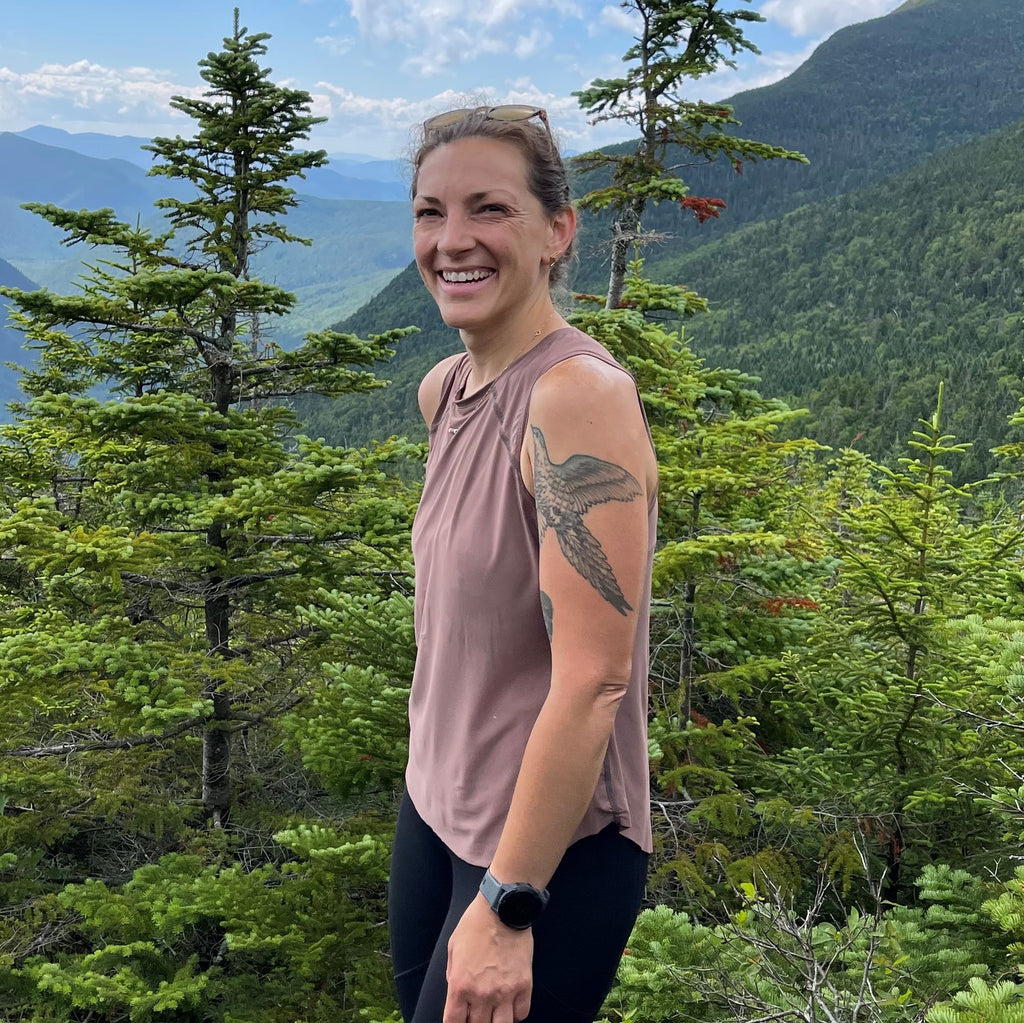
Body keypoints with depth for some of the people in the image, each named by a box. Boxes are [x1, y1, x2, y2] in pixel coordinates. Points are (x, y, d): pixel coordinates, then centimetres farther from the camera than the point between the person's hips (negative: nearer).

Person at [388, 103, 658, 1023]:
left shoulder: (579, 396, -24)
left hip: (548, 852, -7)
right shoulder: (443, 390, 1)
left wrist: (506, 907, -21)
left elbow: (592, 682, -25)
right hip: (435, 809, 8)